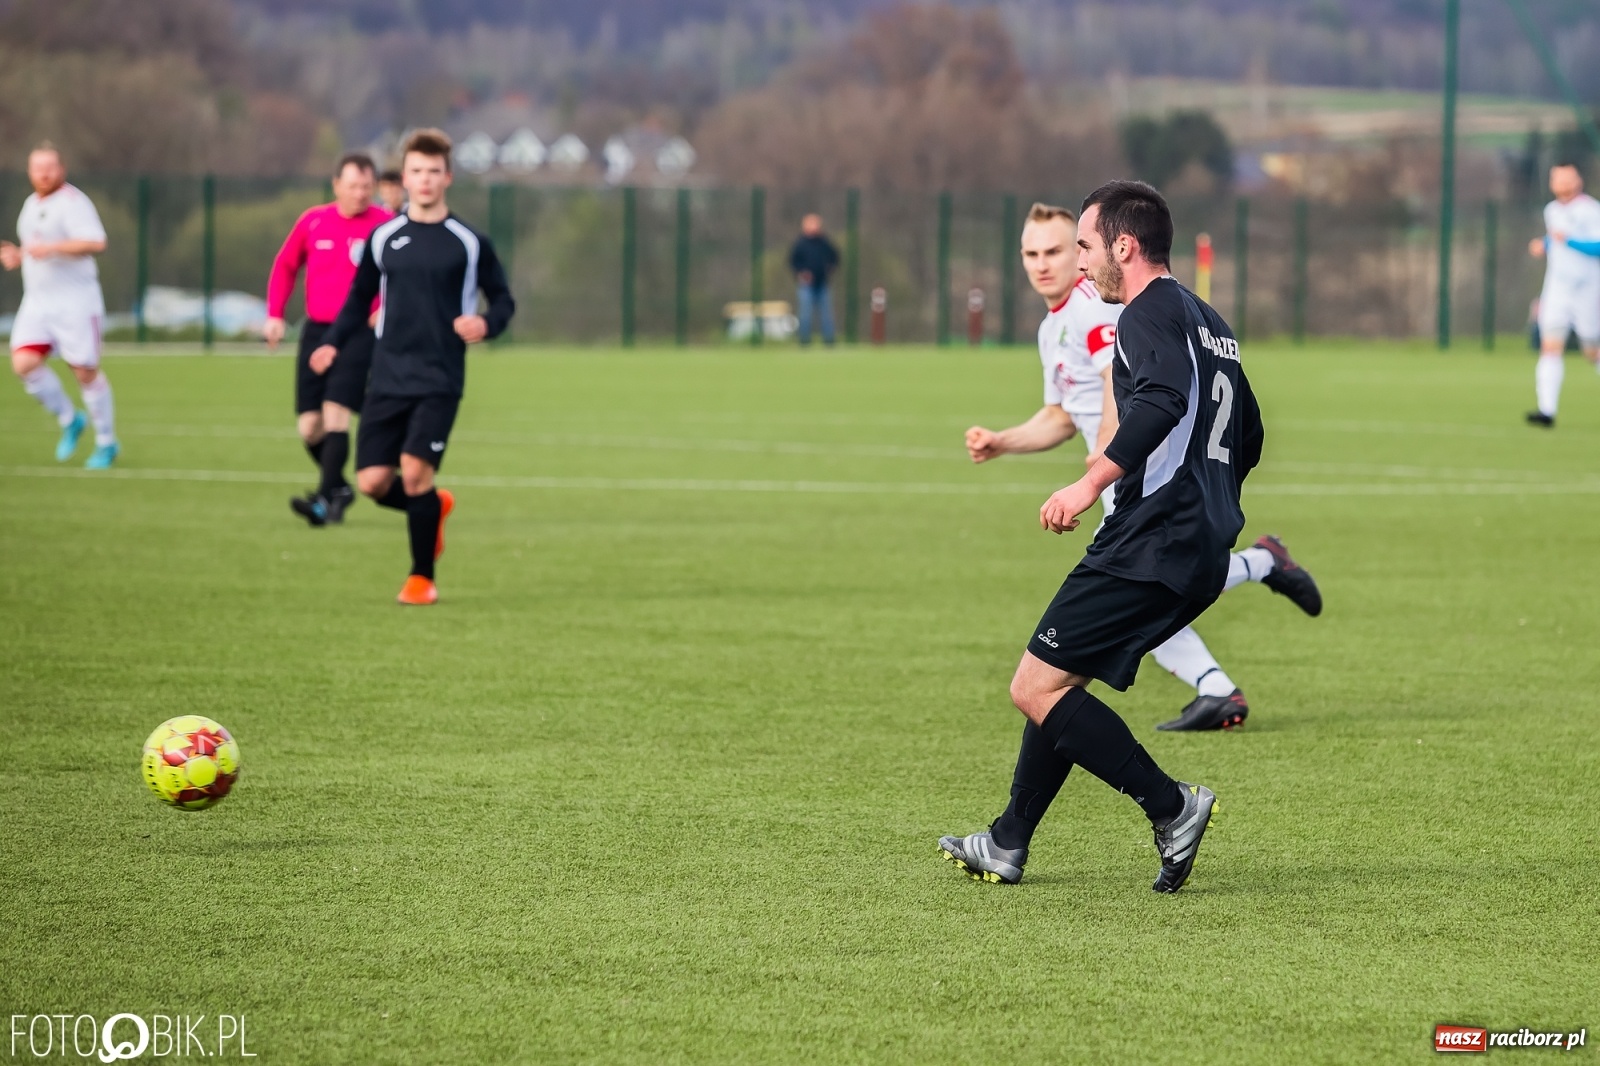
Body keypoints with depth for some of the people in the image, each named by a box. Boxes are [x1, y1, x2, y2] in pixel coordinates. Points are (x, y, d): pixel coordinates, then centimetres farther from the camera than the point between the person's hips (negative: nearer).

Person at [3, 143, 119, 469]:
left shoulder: (72, 202, -12)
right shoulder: (32, 203, 15)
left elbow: (95, 243, -25)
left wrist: (50, 248, -30)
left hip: (75, 301, -7)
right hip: (37, 301, 7)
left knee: (85, 371, -2)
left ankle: (107, 443, 13)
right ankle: (69, 421, 10)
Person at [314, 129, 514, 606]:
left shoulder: (469, 243, 1)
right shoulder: (383, 239, 8)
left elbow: (503, 300, 9)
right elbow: (360, 297, 19)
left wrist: (486, 324, -14)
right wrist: (333, 343, 4)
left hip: (439, 381, -3)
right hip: (388, 380, 3)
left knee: (415, 470, -16)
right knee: (373, 481, -5)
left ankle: (422, 578, 1)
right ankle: (433, 506, 29)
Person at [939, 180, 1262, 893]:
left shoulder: (1150, 314, -9)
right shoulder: (1208, 321, 21)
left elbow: (1162, 400, -29)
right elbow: (1248, 437, 27)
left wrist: (1093, 482, -30)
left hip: (1149, 548, -10)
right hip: (1202, 553, 10)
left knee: (1036, 689, -10)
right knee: (1056, 683, 19)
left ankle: (1171, 807, -13)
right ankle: (1007, 846, 24)